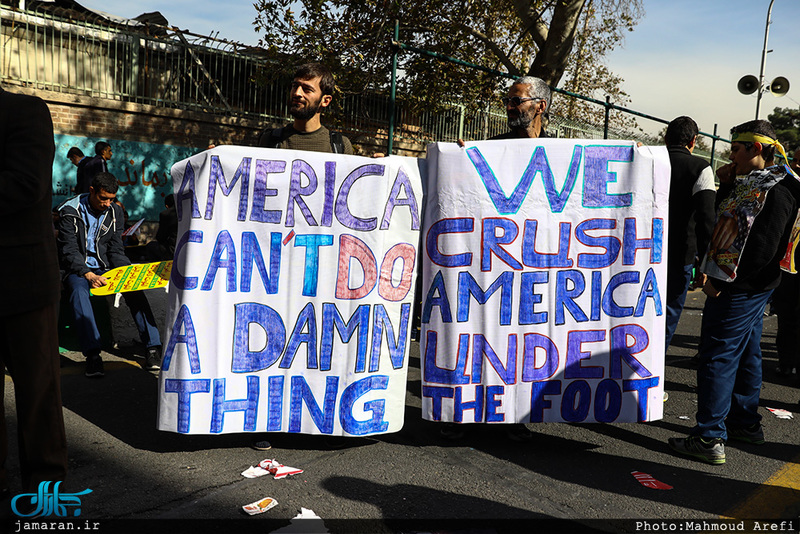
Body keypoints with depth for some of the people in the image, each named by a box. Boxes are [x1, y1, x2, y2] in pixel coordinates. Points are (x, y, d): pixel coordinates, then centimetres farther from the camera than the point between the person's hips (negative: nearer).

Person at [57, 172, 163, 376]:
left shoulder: (114, 212, 7)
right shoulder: (70, 212, -6)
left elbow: (116, 249, 6)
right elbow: (69, 252, -12)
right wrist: (89, 275, -28)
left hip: (105, 268, 3)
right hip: (78, 270, -3)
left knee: (134, 289, -26)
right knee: (79, 291, -37)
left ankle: (153, 346, -28)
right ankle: (92, 354, -45)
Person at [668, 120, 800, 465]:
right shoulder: (750, 184, 14)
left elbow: (762, 248, -24)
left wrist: (722, 281, -21)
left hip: (739, 290, -11)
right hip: (752, 287, 11)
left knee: (718, 357, -7)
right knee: (746, 354, 18)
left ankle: (710, 438, -2)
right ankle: (745, 423, 32)